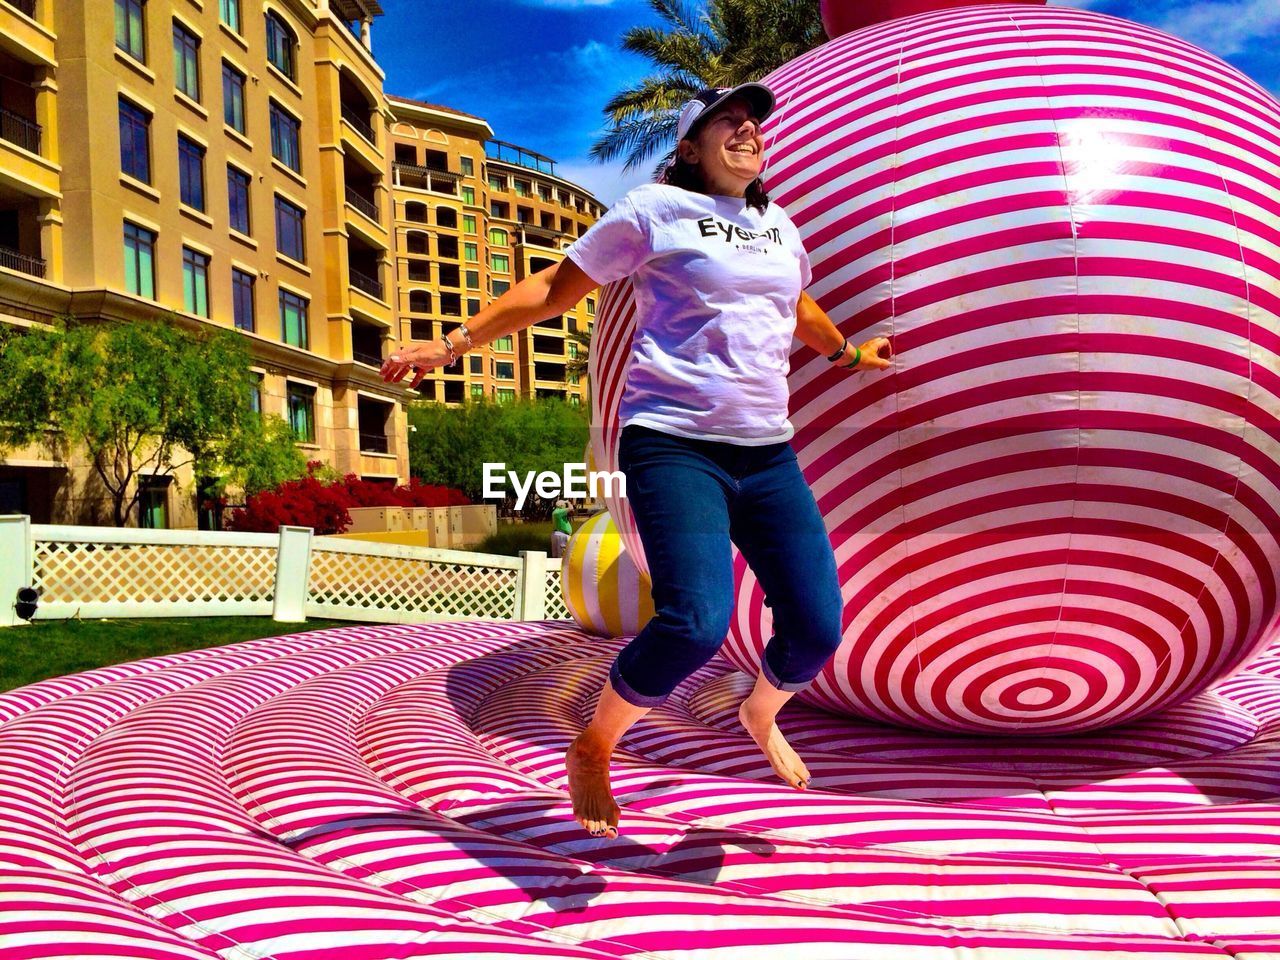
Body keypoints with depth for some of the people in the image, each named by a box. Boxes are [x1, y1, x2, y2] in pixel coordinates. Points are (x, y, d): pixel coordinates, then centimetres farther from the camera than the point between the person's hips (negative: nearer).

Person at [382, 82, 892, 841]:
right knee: (697, 622, -25)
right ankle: (593, 749, 4)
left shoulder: (780, 227, 19)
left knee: (817, 628, -1)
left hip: (768, 452, 6)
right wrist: (455, 343, 0)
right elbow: (555, 289, 4)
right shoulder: (655, 210, 2)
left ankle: (762, 715, 36)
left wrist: (849, 353, 54)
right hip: (675, 443, -6)